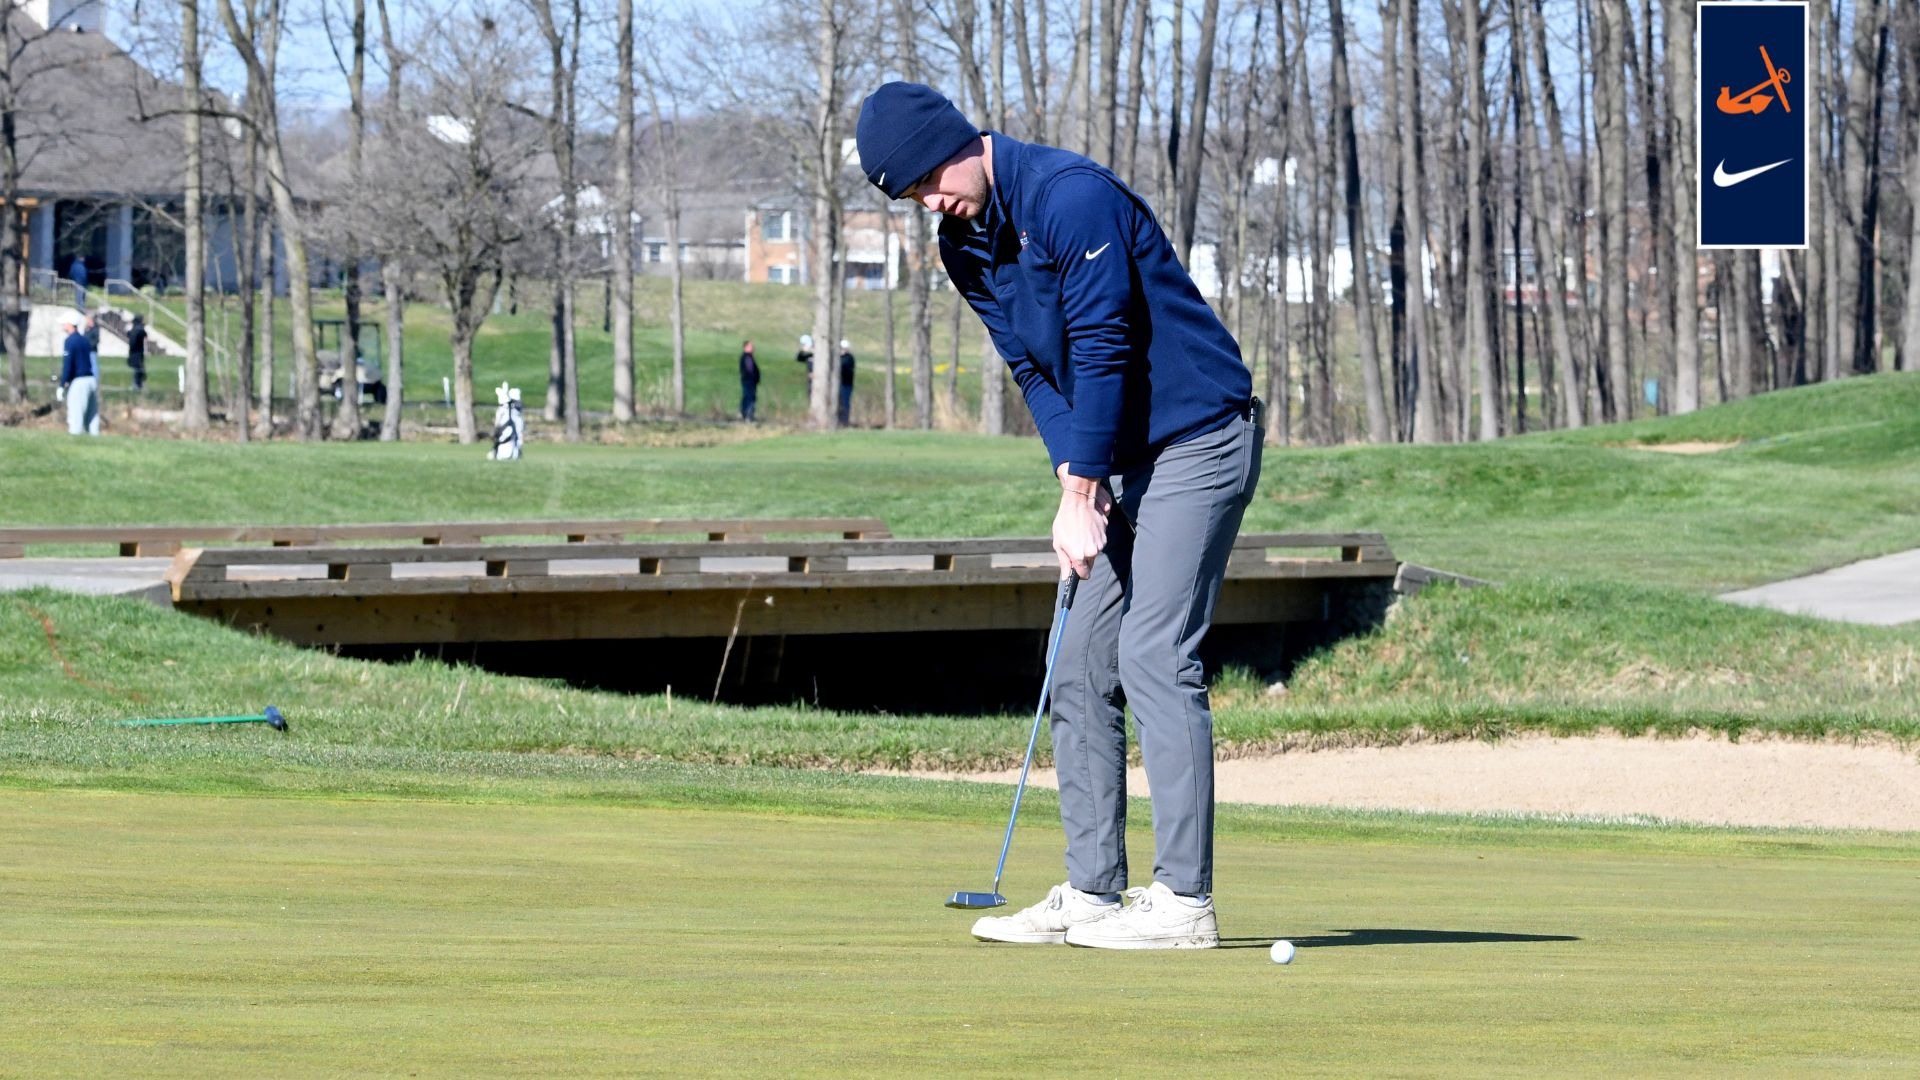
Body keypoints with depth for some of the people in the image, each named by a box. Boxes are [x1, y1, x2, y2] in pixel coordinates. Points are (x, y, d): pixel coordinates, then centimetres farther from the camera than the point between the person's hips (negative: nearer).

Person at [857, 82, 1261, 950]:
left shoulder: (1071, 197, -19)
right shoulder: (966, 244, 8)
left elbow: (1103, 350, -20)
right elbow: (1034, 366, 11)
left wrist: (1082, 497, -17)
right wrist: (1073, 477, -5)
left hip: (1196, 444, -9)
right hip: (1123, 460, 9)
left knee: (1155, 655, -15)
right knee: (1080, 670, 6)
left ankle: (1183, 898, -16)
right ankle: (1093, 892, 9)